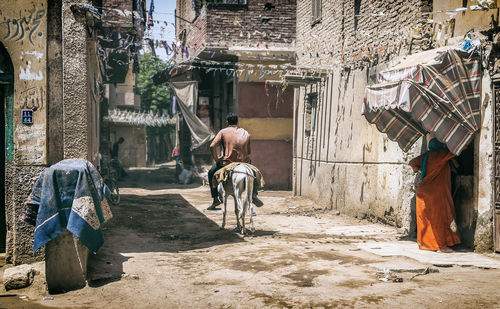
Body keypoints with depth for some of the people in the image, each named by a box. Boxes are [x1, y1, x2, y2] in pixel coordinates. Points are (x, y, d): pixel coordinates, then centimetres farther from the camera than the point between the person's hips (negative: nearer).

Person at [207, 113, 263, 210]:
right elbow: (249, 152, 11)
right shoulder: (246, 133, 10)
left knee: (211, 173, 26)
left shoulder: (223, 132, 0)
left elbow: (212, 146, -11)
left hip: (227, 162, -3)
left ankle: (215, 199, 23)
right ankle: (254, 195, 24)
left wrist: (216, 160, 0)